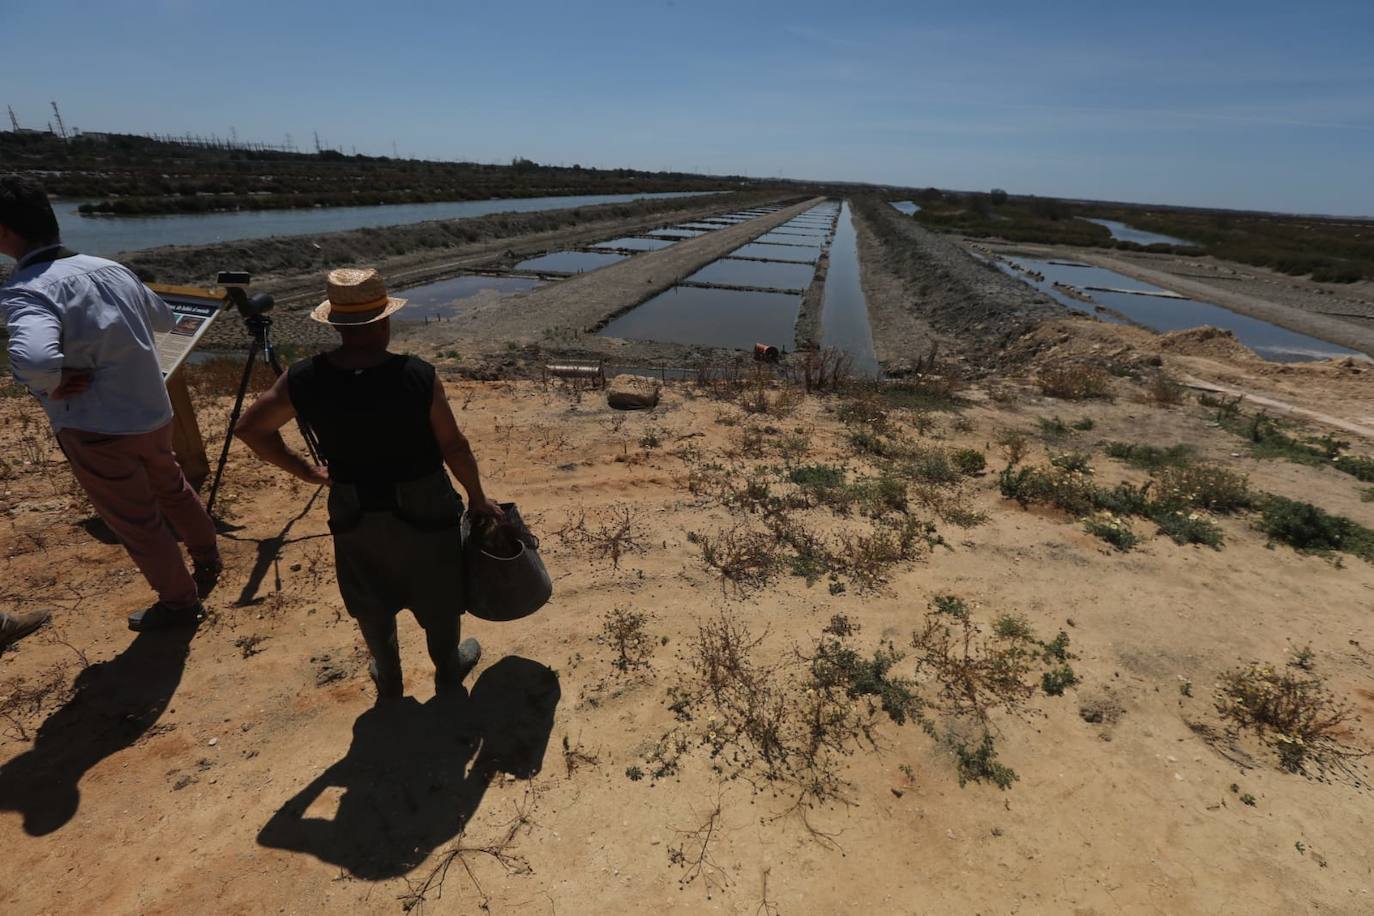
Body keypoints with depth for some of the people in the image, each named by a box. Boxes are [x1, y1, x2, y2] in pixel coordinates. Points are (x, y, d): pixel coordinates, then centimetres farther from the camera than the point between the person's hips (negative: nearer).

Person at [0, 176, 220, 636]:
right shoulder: (110, 268, 0)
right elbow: (163, 317, 18)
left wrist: (53, 385, -19)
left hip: (99, 431, -6)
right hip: (155, 412, 6)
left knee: (137, 523, 12)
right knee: (172, 488, 28)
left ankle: (180, 601, 29)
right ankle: (207, 559, 47)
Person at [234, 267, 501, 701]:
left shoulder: (303, 380, -14)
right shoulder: (418, 376, -24)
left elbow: (249, 428, 0)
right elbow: (454, 446, -17)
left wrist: (309, 472, 9)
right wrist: (477, 498, -2)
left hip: (354, 513, 3)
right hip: (423, 509, -2)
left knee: (371, 603, 26)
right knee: (438, 597, 22)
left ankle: (387, 677, 48)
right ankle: (448, 670, 44)